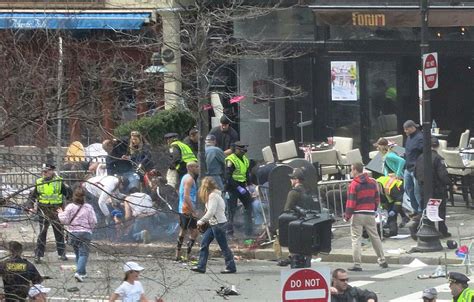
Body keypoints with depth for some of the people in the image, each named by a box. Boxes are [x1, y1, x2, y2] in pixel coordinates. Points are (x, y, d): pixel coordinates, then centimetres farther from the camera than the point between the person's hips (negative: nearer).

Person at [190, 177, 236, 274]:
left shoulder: (213, 196, -16)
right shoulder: (212, 195, 14)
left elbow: (211, 212, -22)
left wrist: (201, 221, -14)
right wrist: (204, 221, 7)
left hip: (218, 223, -10)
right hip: (213, 224, 10)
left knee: (223, 246, -2)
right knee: (204, 243, 6)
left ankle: (231, 267, 5)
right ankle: (201, 266, 6)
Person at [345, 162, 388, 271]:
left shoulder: (354, 185, -10)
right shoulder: (372, 182, 8)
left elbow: (351, 202, -13)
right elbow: (377, 199, 12)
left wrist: (347, 216, -7)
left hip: (357, 214, -5)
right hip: (370, 214, 5)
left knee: (356, 239, -2)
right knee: (375, 237, 14)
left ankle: (357, 264, -6)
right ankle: (382, 261, 17)